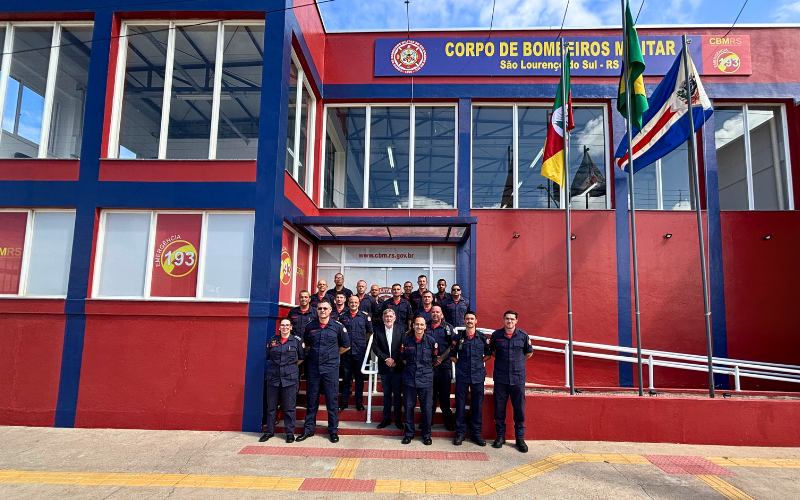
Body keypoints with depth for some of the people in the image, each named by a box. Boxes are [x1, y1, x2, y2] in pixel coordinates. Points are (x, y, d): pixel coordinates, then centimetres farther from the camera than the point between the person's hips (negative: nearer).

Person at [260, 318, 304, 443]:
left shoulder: (297, 340, 2)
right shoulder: (272, 340, 8)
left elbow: (302, 358, 11)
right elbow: (268, 357, 18)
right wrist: (276, 365, 13)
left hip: (290, 377, -2)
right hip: (273, 377, 2)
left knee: (289, 407, 1)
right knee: (271, 406, 9)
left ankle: (290, 433, 11)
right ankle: (269, 431, 21)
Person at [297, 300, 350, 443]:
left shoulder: (337, 326, -1)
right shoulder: (310, 327, 6)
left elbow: (346, 345, 7)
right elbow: (306, 344, 20)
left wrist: (333, 355, 7)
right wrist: (312, 354, 9)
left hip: (330, 368, -2)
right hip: (313, 368, 2)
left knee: (332, 400, 3)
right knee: (311, 399, 9)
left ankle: (333, 430, 15)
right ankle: (308, 429, 22)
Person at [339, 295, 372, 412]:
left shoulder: (365, 316, 4)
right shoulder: (342, 317, 7)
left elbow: (369, 332, 12)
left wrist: (362, 341, 8)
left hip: (360, 351, -1)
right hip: (346, 350, 1)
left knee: (359, 376, 5)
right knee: (346, 376, 6)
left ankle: (359, 402, 14)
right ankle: (344, 401, 15)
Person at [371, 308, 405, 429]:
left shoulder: (401, 329, -1)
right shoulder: (378, 330, 3)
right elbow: (375, 347, -1)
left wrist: (394, 360, -12)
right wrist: (386, 358, -12)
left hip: (397, 366, -1)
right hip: (384, 367, 1)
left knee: (397, 394, 5)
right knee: (387, 393, 11)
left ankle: (398, 419, 16)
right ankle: (386, 418, 21)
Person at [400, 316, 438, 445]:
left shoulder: (431, 341, -1)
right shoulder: (407, 340, 2)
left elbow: (434, 359, 9)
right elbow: (402, 357, 13)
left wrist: (425, 368, 8)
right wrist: (411, 367, 7)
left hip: (426, 379, -1)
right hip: (409, 379, 1)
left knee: (426, 408, 4)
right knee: (408, 407, 6)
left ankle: (426, 434, 20)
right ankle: (409, 433, 22)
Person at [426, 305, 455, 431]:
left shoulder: (448, 328, 8)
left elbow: (452, 346, 1)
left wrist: (441, 358, -9)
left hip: (444, 365, -1)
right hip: (428, 365, 1)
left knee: (445, 393, 2)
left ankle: (448, 420, 12)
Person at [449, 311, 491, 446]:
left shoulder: (483, 337, 5)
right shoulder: (458, 337, 3)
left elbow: (488, 354, 16)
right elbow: (452, 355, 10)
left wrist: (479, 363, 5)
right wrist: (460, 364, 2)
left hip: (478, 375, 1)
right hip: (462, 375, -1)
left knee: (477, 405, 5)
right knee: (460, 405, 2)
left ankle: (476, 433, 18)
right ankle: (460, 433, 15)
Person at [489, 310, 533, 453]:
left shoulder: (523, 335, 1)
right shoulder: (496, 334, 2)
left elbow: (529, 352, 15)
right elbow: (491, 350, 19)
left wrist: (518, 361, 11)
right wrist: (500, 359, 10)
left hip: (518, 378, 0)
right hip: (500, 378, 0)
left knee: (519, 409, 3)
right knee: (499, 408, 5)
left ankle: (520, 438, 16)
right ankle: (500, 436, 20)